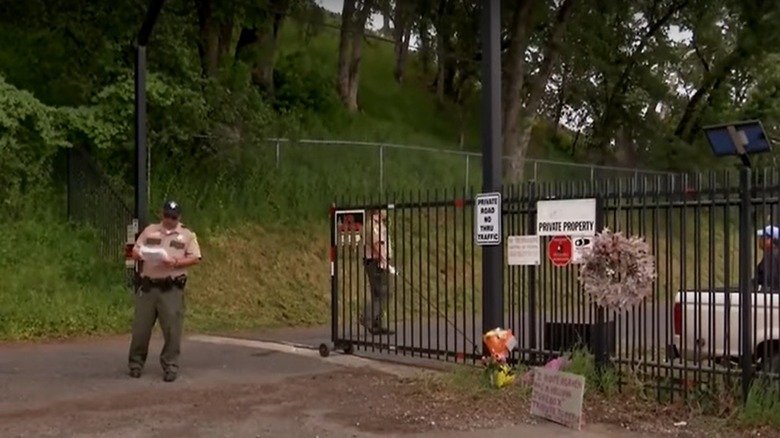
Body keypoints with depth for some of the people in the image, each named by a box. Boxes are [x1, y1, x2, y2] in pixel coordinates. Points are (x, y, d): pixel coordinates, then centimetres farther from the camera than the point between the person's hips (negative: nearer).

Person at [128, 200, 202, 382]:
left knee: (172, 329, -4)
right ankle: (136, 363, 16)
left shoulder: (187, 235, 7)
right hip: (147, 286, 2)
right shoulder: (149, 230, 14)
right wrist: (139, 255, -10)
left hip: (172, 288, -2)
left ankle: (170, 366, 4)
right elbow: (135, 251, 14)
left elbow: (195, 258, 0)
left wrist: (176, 262, -15)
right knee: (141, 326, 4)